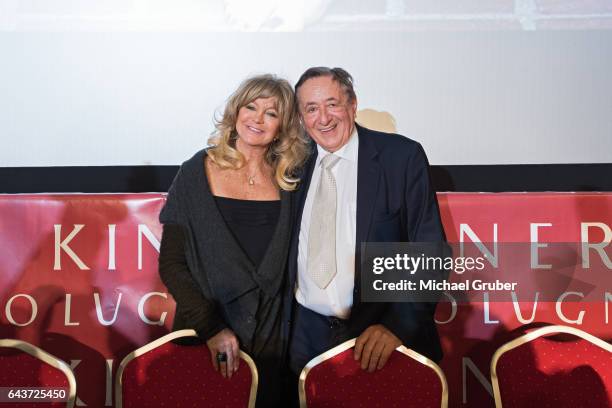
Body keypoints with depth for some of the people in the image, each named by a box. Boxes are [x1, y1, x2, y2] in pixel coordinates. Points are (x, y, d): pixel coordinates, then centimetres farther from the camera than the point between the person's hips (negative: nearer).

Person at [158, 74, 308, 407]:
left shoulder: (287, 182, 2)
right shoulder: (197, 173, -5)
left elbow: (285, 265, 7)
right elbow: (170, 264, -5)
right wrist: (210, 327, -13)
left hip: (270, 340, 2)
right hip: (203, 340, -2)